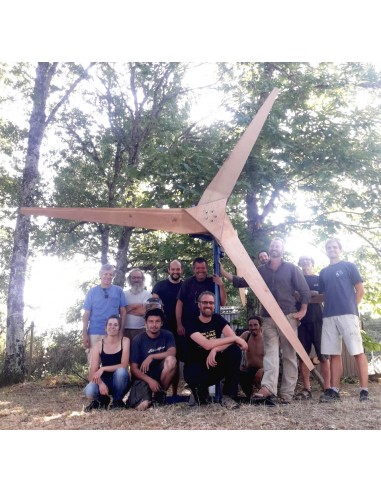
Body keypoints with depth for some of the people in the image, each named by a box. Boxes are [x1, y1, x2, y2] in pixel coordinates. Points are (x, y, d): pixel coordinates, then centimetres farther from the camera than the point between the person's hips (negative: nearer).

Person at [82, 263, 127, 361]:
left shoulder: (118, 290, 5)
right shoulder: (92, 291, 4)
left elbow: (123, 312, 6)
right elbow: (86, 314, 4)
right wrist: (84, 334, -2)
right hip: (95, 333, 0)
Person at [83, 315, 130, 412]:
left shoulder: (125, 341, -7)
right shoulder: (98, 345, -4)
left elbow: (124, 365, -18)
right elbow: (93, 372, -10)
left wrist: (103, 368, -27)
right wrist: (100, 383, -30)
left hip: (119, 381, 0)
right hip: (105, 380, 0)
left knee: (121, 371, -35)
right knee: (89, 391, -31)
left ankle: (117, 401, -6)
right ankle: (103, 400, 6)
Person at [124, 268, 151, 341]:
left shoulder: (147, 294, 1)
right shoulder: (124, 294, 8)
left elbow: (143, 311, -8)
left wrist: (127, 309, -4)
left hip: (141, 329, -2)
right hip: (125, 329, 2)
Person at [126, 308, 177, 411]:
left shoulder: (167, 335, -3)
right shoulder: (138, 340, -9)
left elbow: (172, 352, -22)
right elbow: (134, 368, -11)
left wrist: (151, 357, -26)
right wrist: (149, 380, -23)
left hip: (161, 375, 3)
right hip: (143, 377, -3)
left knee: (171, 360, -29)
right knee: (142, 406, -30)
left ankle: (160, 393, -7)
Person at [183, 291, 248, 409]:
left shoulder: (218, 319, 1)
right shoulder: (192, 324, -12)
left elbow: (233, 340, -14)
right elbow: (207, 344, -28)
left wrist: (215, 350, -31)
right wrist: (235, 338, -26)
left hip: (215, 364, 4)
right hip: (197, 365, -4)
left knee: (235, 350, -23)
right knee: (192, 376, -39)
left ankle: (228, 396, -16)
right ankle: (201, 391, 1)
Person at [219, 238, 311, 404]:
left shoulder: (291, 268, 5)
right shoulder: (261, 270, 13)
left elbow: (304, 290, 4)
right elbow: (241, 282, 10)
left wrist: (302, 311, -3)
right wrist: (223, 272, 1)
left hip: (288, 317, -2)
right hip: (268, 318, 3)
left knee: (289, 355, -1)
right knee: (270, 352, -9)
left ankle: (287, 393, -1)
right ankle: (268, 388, -22)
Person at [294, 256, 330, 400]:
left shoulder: (320, 279, 13)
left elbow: (325, 297, 0)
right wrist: (312, 294, -6)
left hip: (318, 320, -1)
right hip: (301, 321, 1)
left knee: (323, 355, -4)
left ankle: (327, 388, -1)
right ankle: (306, 389, 2)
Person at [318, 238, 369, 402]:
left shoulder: (349, 266, 8)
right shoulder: (323, 272, 20)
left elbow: (360, 289, 4)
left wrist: (352, 307, -1)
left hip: (348, 314, -4)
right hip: (329, 316, 5)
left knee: (358, 352, -5)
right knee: (334, 354, 4)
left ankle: (364, 390, -4)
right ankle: (334, 390, 4)